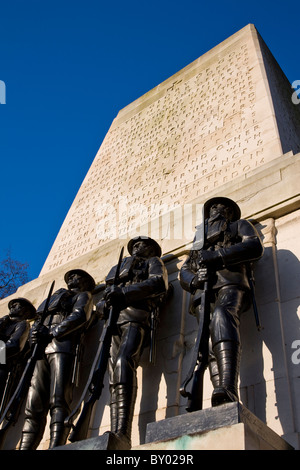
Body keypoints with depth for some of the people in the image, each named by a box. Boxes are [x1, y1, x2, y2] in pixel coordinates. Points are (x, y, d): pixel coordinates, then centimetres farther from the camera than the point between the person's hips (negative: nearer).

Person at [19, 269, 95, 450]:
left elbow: (78, 316, -1)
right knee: (33, 405, -8)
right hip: (40, 350, 6)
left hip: (63, 345, -5)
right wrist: (35, 333, -1)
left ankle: (55, 447, -33)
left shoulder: (84, 296, 21)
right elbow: (36, 324, 26)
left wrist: (50, 333, -11)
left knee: (58, 401, -21)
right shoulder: (54, 297, 38)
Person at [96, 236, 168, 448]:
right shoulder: (118, 268, 37)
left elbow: (159, 284, -2)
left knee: (124, 362, -30)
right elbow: (101, 302, 30)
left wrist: (125, 292, -12)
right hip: (113, 321, 6)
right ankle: (115, 434, -19)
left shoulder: (153, 262, 22)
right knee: (114, 374, -10)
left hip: (136, 318, -6)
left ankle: (123, 434, -41)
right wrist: (105, 304, 2)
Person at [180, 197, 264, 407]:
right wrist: (194, 279, 2)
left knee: (222, 316, -37)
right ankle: (224, 404, -37)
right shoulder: (199, 238, 40)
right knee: (210, 338, -22)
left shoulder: (240, 225, 28)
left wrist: (216, 255, -4)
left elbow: (255, 247, 5)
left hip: (230, 283, -4)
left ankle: (229, 391, -54)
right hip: (202, 291, 4)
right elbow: (184, 272, 29)